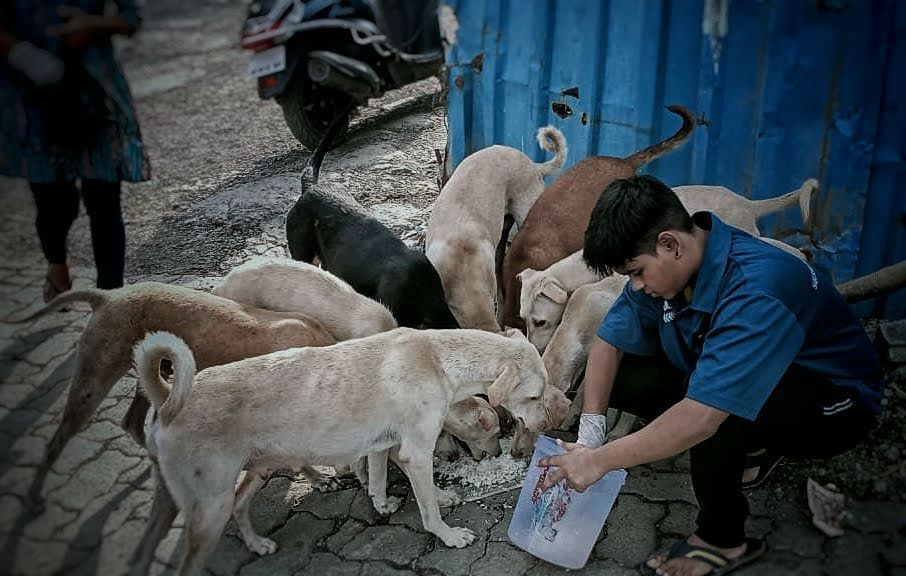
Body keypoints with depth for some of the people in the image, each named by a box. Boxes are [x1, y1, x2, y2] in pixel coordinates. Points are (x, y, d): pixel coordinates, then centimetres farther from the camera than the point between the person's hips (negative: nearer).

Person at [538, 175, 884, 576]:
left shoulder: (757, 291, -37)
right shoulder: (666, 266, -13)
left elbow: (701, 418, -42)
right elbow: (609, 343, -5)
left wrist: (600, 460, -34)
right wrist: (589, 433, -18)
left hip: (834, 400, -7)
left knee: (715, 412, -38)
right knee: (621, 377, -8)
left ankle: (723, 540, -12)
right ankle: (745, 447, 7)